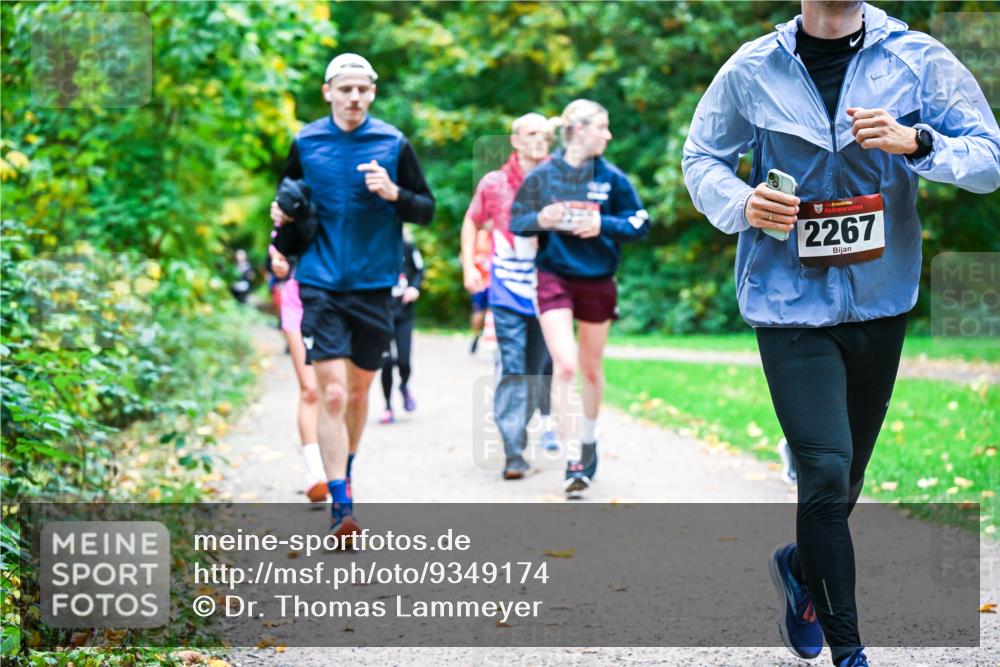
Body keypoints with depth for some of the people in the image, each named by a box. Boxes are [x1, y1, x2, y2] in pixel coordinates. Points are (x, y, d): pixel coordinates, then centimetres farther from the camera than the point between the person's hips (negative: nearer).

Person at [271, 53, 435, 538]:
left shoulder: (393, 144, 1)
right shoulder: (305, 143, 3)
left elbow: (427, 210, 4)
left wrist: (394, 194, -15)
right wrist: (280, 213, -2)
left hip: (374, 285, 1)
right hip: (321, 284, -1)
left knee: (359, 392, 13)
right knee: (332, 393, -12)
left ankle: (344, 474, 36)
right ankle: (341, 507, -11)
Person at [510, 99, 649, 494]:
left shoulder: (611, 178, -1)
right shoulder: (542, 175, -2)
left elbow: (640, 225, 2)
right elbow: (515, 221, 4)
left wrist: (603, 225, -15)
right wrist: (539, 220, -17)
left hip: (597, 281, 2)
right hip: (554, 279, -2)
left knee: (591, 368, 14)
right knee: (564, 365, -15)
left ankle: (588, 440, 37)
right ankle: (572, 458, -12)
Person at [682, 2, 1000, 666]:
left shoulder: (919, 59, -2)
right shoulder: (751, 71, -2)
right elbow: (702, 159, 9)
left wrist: (916, 141, -23)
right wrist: (742, 204, -12)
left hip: (881, 301, 3)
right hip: (791, 304, -3)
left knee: (849, 471, 16)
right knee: (826, 470, -12)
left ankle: (801, 567, 47)